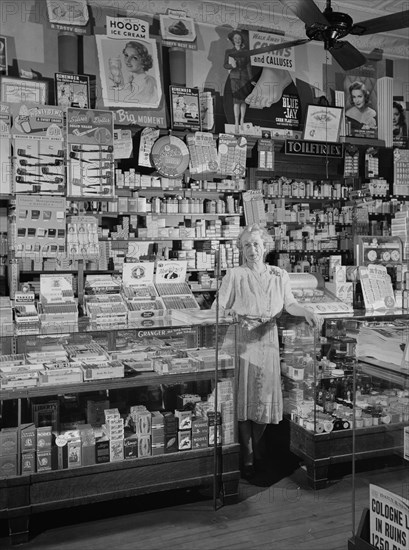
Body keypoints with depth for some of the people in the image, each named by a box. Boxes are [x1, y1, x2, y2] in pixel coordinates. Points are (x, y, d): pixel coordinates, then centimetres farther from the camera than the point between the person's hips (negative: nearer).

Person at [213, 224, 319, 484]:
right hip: (243, 339, -3)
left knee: (266, 396, 7)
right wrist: (230, 313, -24)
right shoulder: (234, 275, 0)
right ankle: (248, 458, 14)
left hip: (268, 339, 3)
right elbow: (220, 307, -4)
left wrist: (306, 312, -16)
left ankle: (255, 445, 31)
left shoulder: (279, 275, 9)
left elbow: (290, 303, 2)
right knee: (245, 397, 0)